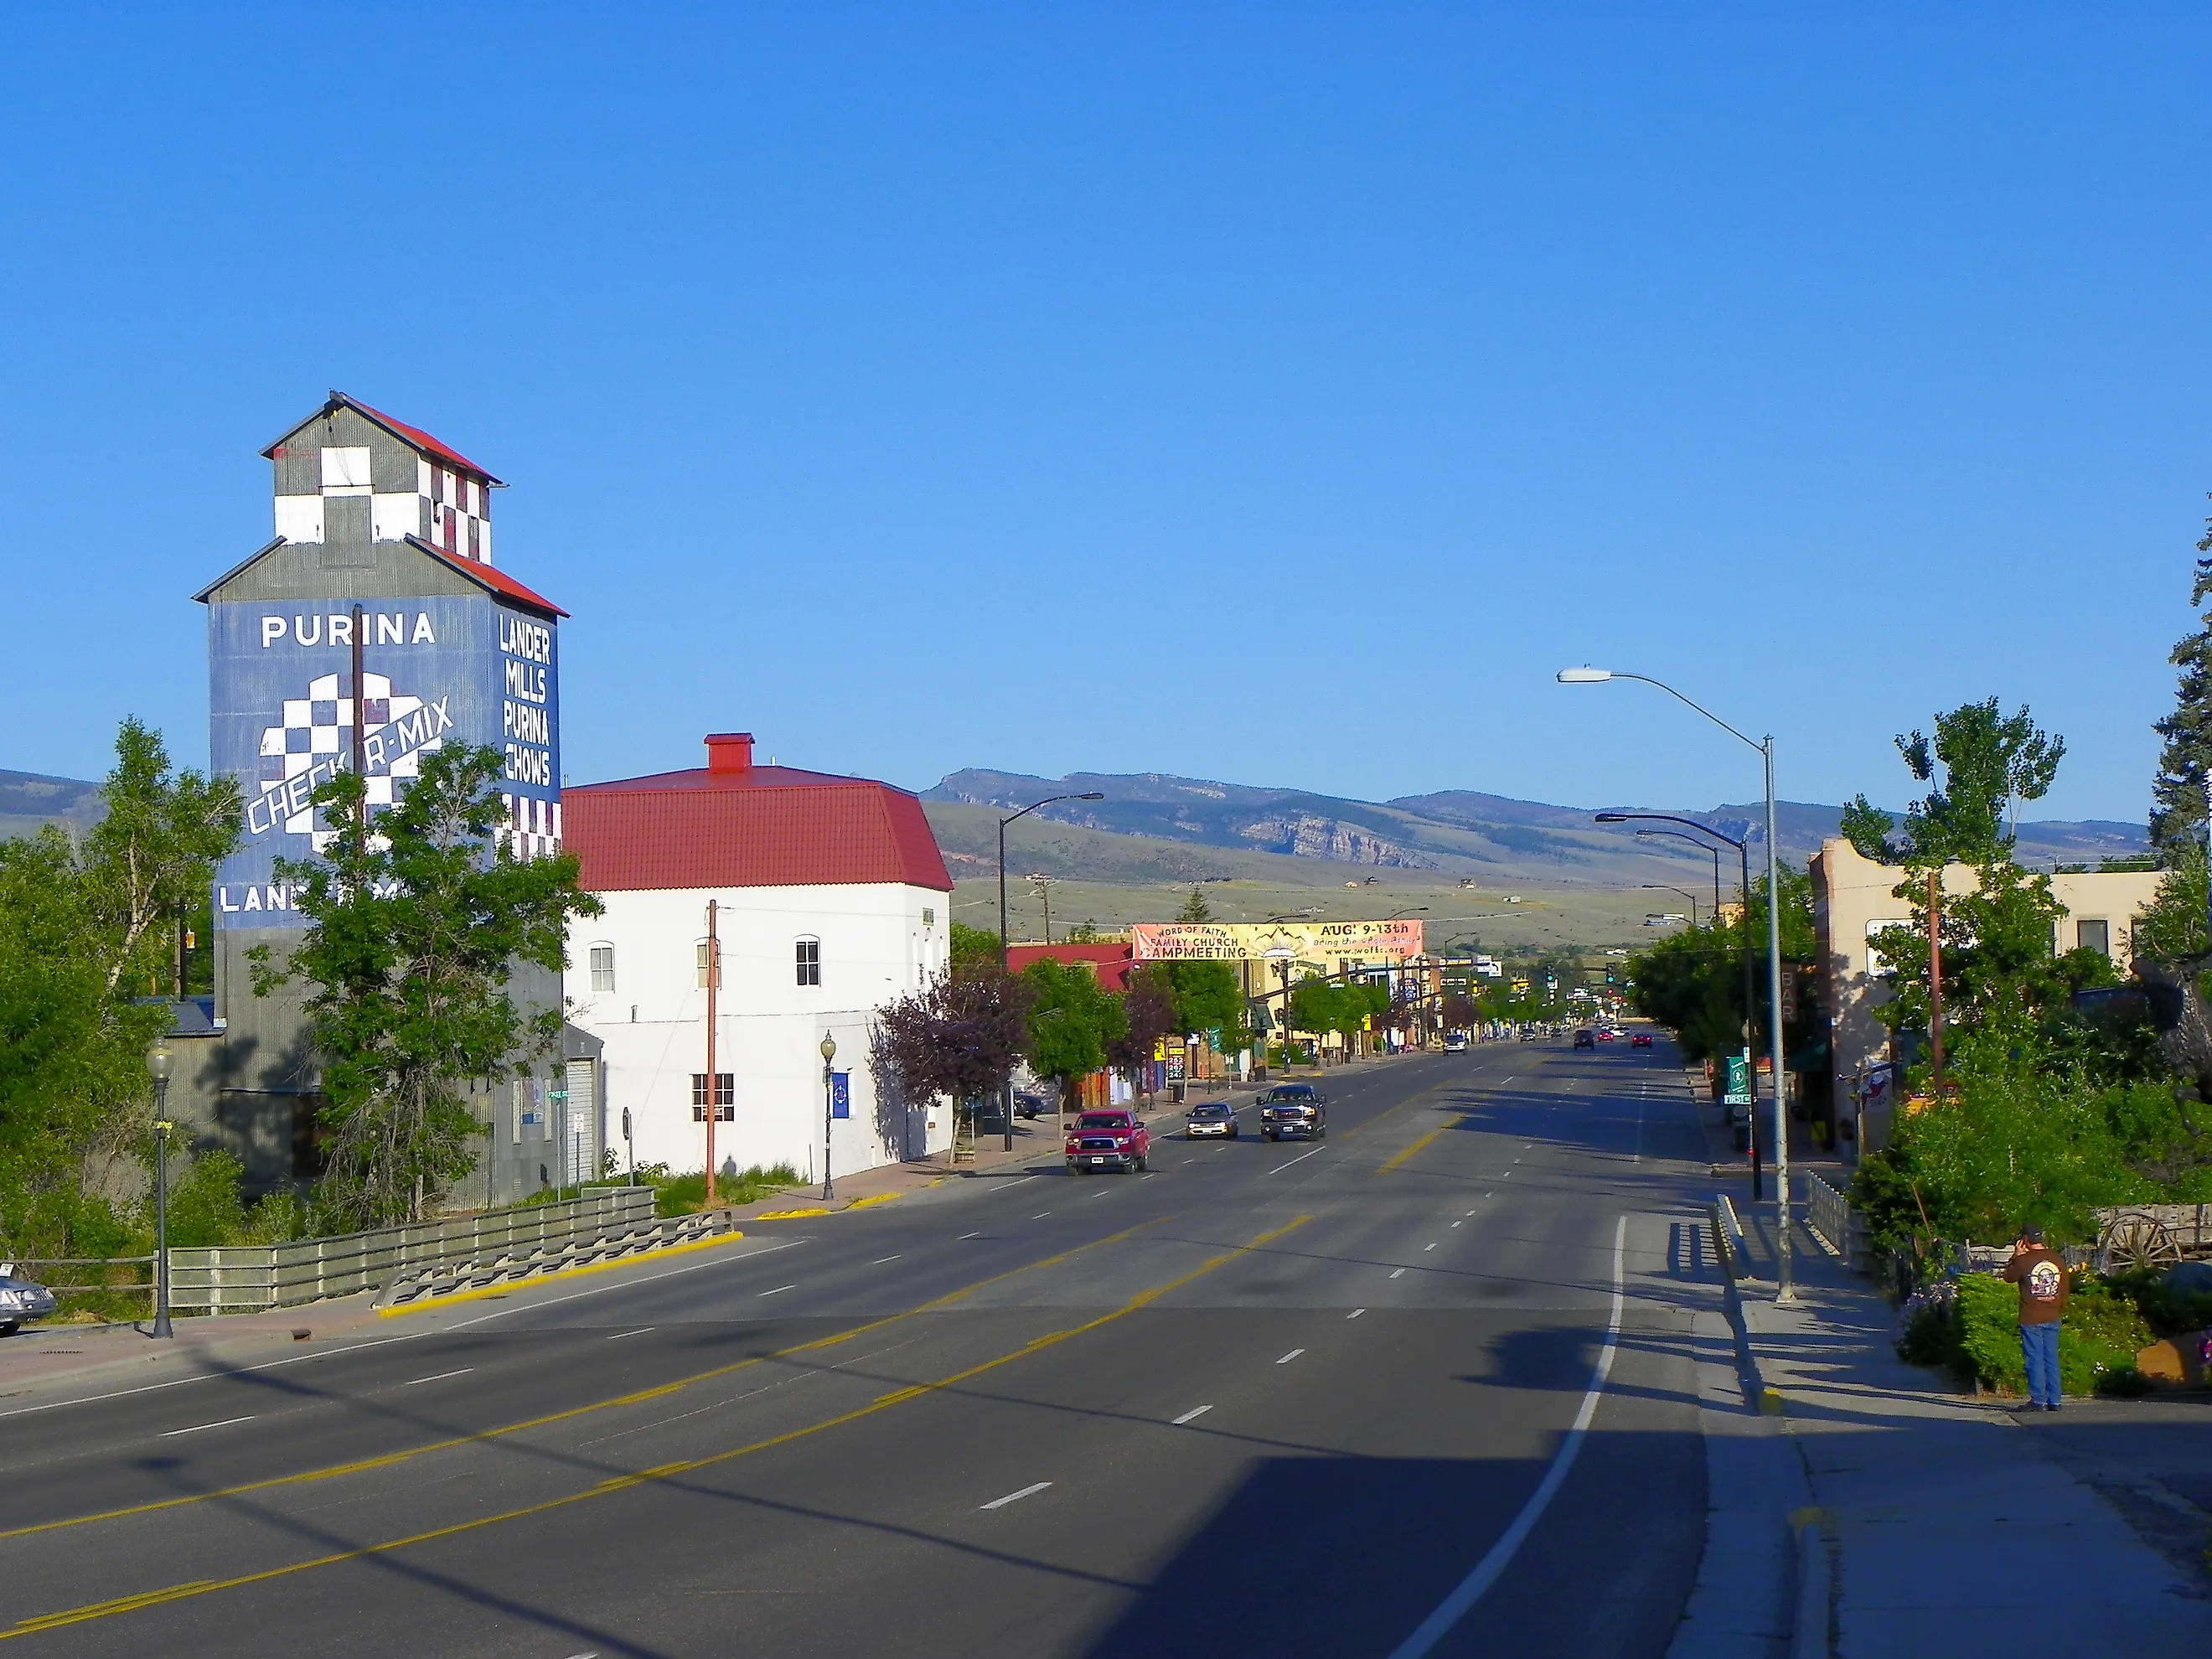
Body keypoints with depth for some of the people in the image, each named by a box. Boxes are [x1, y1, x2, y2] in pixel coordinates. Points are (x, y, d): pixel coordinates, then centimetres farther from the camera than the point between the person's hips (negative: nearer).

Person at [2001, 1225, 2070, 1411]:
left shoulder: (2024, 1261, -13)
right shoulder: (2058, 1259, 4)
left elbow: (2008, 1276, 5)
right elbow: (2064, 1288, 12)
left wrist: (2016, 1256, 11)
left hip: (2031, 1319, -5)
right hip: (2053, 1318, 5)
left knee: (2035, 1359, -1)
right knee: (2052, 1359, 8)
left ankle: (2038, 1400, -1)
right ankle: (2054, 1401, 9)